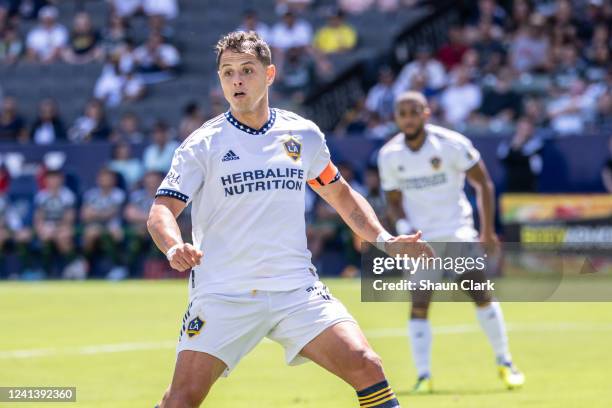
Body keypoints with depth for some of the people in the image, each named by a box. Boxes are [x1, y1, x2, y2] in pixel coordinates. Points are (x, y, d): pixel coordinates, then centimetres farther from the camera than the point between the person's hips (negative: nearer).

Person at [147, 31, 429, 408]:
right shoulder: (202, 145, -1)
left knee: (367, 368, -15)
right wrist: (174, 247, -30)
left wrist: (383, 239, 10)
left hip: (297, 290, 2)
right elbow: (162, 210, -8)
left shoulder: (304, 135, 9)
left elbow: (340, 194, 24)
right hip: (222, 293, -2)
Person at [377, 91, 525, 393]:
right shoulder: (388, 156, -3)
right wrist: (403, 228, -11)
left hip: (457, 231, -2)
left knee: (481, 294, -7)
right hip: (419, 236, 2)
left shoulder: (451, 144, -12)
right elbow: (393, 201, 9)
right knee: (418, 304, -10)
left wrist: (487, 230, -6)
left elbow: (483, 184, -3)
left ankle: (505, 363, 9)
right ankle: (423, 376, -6)